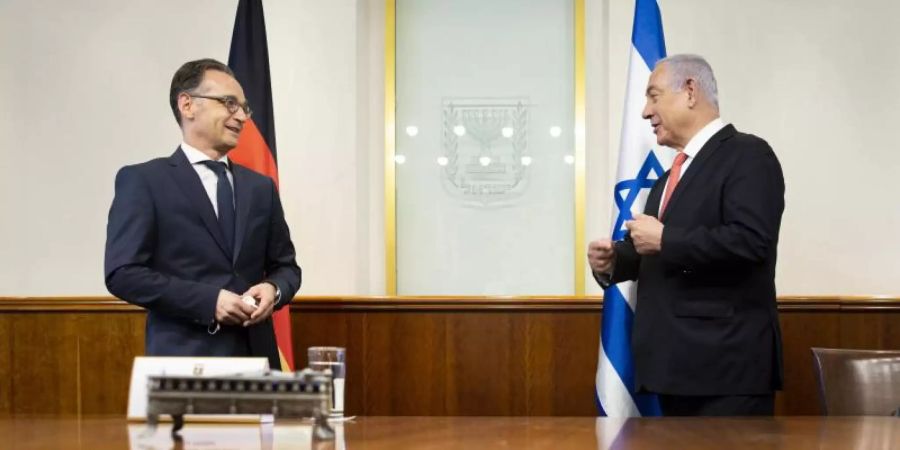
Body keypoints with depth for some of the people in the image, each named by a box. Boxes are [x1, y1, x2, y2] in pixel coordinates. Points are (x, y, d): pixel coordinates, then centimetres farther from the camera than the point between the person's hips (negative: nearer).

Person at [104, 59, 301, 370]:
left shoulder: (260, 187, 15)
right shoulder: (143, 181, -1)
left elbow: (285, 266, 19)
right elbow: (122, 273, -9)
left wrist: (273, 289, -5)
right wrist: (208, 300, -17)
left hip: (256, 356, 5)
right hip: (185, 360, -5)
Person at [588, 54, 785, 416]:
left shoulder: (748, 155, -8)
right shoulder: (672, 174, 20)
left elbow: (750, 240, -23)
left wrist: (664, 239, -16)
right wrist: (614, 261, 5)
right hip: (677, 364, 9)